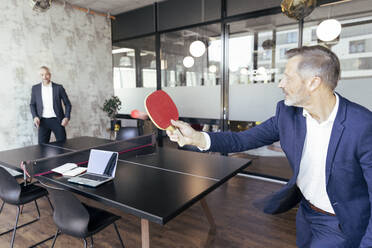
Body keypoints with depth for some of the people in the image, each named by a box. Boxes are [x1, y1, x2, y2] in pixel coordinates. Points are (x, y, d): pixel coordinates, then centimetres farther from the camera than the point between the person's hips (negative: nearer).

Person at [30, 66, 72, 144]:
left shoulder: (59, 87, 0)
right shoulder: (35, 88, 7)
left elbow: (67, 104, 2)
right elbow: (32, 104, 14)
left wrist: (67, 117, -11)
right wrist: (35, 117, -2)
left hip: (57, 120, -1)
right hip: (43, 121, 2)